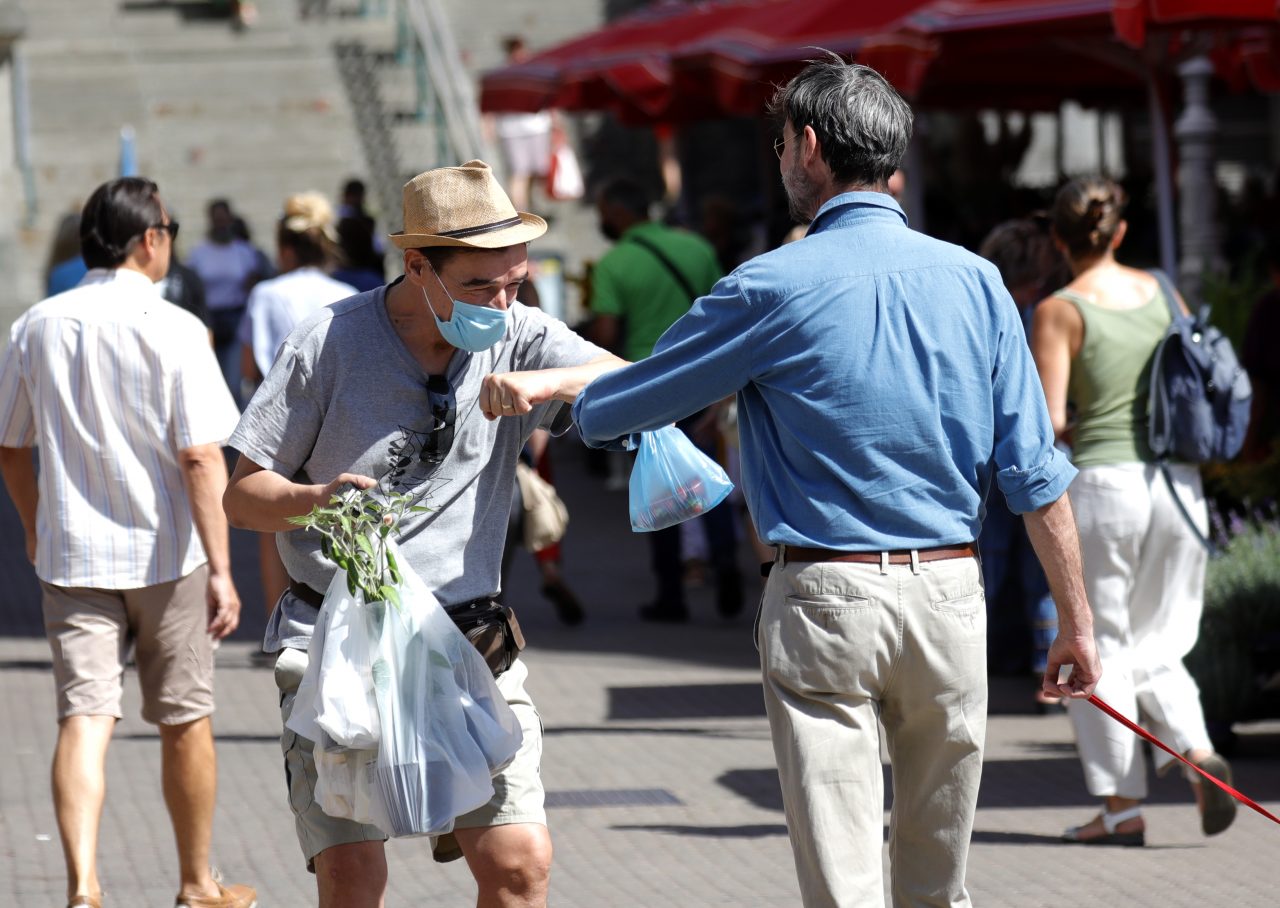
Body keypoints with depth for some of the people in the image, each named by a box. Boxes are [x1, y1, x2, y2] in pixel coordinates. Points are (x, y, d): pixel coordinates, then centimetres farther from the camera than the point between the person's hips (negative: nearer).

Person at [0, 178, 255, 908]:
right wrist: (221, 570, -15)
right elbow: (201, 457, -16)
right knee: (185, 723, 12)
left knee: (84, 717, -2)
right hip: (166, 553, -3)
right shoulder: (173, 330, -11)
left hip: (71, 554, 3)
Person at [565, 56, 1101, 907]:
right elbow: (1036, 473, 2)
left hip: (824, 600, -4)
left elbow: (614, 411, 1)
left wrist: (567, 397, 23)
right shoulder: (974, 280, 4)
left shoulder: (773, 287, -6)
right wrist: (1076, 622, 8)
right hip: (949, 590, 4)